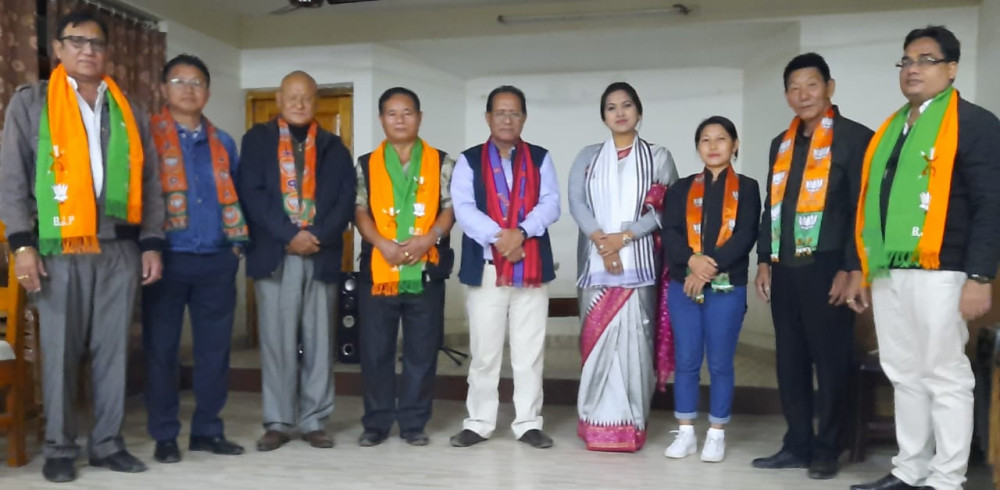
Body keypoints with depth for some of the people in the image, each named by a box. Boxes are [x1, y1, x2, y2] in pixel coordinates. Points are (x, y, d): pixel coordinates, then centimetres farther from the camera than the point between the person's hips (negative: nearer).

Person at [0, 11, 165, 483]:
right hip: (60, 248, -2)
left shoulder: (128, 111, 15)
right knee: (60, 350, 2)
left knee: (113, 349, 5)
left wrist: (151, 243, 5)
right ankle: (60, 448, 13)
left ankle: (107, 442, 15)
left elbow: (149, 181, 13)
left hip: (120, 248, 3)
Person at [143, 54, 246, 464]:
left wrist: (238, 241, 10)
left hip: (217, 260, 4)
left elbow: (236, 197, 20)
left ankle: (207, 429, 17)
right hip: (168, 258, -4)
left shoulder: (223, 142, 15)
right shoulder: (148, 136, 1)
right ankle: (164, 435, 12)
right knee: (161, 347, 2)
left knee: (215, 348, 6)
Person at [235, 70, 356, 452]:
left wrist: (319, 236, -12)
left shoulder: (333, 147, 14)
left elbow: (346, 198, 3)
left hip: (322, 255, 2)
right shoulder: (257, 139, 9)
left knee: (318, 341, 5)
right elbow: (251, 193, -3)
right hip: (274, 254, -1)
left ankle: (314, 421, 13)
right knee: (276, 341, 1)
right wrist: (288, 236, -14)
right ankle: (277, 422, 10)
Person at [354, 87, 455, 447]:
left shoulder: (441, 163, 8)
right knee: (376, 349, 4)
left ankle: (413, 422, 15)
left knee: (422, 350, 4)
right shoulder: (366, 165, 9)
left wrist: (428, 239, -15)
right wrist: (385, 244, -13)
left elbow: (450, 209, 3)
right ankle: (377, 421, 16)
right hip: (378, 269, 1)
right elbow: (359, 212, 4)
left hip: (426, 270, 0)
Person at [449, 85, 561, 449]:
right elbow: (463, 209, -6)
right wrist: (498, 237, -18)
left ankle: (528, 422, 15)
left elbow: (550, 205, -2)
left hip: (531, 266, 1)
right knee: (484, 350, 6)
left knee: (529, 351, 5)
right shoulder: (469, 161, 7)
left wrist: (520, 232, -18)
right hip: (486, 266, -1)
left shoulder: (540, 159, 11)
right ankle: (479, 422, 16)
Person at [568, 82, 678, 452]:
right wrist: (601, 241, -14)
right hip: (595, 261, 2)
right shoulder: (587, 156, 15)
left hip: (638, 262, -2)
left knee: (632, 336, -6)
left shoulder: (658, 157, 10)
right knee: (597, 337, 0)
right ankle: (598, 421, 6)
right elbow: (576, 202, 1)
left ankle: (629, 423, 0)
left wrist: (624, 236, -12)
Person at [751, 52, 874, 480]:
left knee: (831, 363, 3)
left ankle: (826, 450, 13)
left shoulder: (854, 138, -3)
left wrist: (851, 269, -13)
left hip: (827, 268, -6)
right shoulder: (781, 144, 16)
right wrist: (764, 260, 12)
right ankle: (797, 445, 19)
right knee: (790, 363, 9)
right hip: (785, 269, 6)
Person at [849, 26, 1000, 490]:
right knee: (905, 375, 13)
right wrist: (859, 269, 17)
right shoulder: (890, 129, 18)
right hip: (887, 273, 7)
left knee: (945, 377, 1)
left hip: (938, 274, -7)